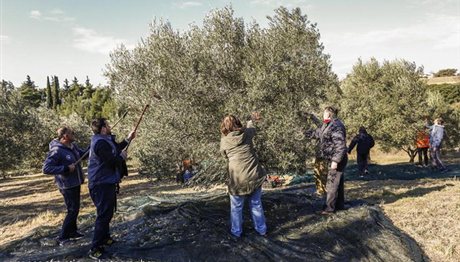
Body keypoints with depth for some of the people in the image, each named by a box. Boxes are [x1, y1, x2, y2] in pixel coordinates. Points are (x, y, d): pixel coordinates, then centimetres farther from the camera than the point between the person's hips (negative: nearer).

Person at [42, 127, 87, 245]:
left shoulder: (73, 146, 2)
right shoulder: (56, 151, -23)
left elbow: (84, 154, 16)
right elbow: (46, 169, -25)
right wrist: (66, 168, -28)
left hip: (75, 184, 9)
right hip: (67, 186, -9)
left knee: (74, 209, 19)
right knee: (72, 210, -3)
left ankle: (73, 232, 35)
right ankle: (62, 237, 10)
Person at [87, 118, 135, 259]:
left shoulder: (104, 140, 11)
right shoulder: (100, 143, -23)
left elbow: (115, 150, 26)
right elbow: (112, 161, -24)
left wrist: (128, 139, 23)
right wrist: (122, 156, -5)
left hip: (105, 183, 11)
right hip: (102, 184, -11)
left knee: (107, 213, 23)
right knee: (103, 215, -7)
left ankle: (105, 238, 39)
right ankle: (95, 249, -1)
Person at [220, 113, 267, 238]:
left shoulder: (224, 141, -4)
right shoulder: (246, 133, -1)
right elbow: (251, 128, 23)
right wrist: (252, 120, 46)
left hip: (238, 180, -2)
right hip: (255, 177, 3)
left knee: (236, 207, 18)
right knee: (256, 204, 21)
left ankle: (236, 231, 32)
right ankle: (261, 229, 34)